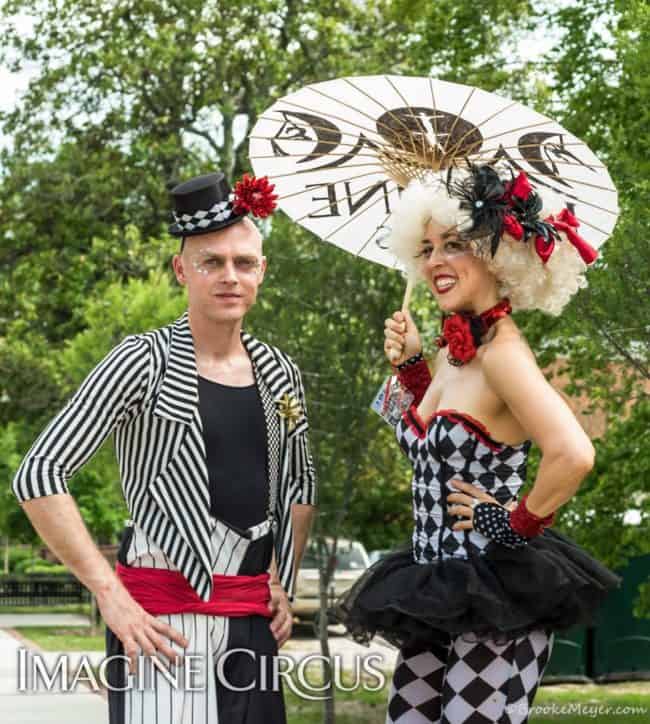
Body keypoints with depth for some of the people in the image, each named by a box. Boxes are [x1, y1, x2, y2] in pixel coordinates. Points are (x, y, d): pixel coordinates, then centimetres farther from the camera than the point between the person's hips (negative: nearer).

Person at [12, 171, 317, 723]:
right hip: (161, 613, -5)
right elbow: (39, 476, -12)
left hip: (251, 617, 6)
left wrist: (283, 582, 13)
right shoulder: (144, 362, -7)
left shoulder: (279, 373, 10)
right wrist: (109, 594, -16)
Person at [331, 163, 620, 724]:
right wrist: (409, 363, 14)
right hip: (436, 591, 9)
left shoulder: (502, 352, -18)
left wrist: (520, 523, -19)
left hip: (496, 592, -9)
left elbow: (573, 454, -32)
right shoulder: (454, 348, 9)